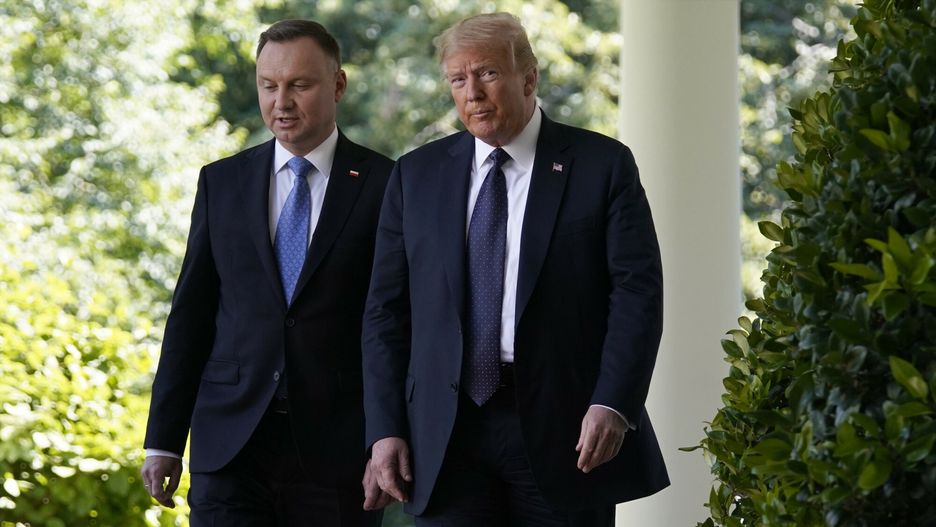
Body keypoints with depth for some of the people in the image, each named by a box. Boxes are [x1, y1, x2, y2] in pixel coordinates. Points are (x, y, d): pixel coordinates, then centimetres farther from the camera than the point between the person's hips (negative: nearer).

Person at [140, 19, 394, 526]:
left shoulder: (383, 185, 1)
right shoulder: (221, 182, 10)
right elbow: (190, 313, 10)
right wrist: (163, 440, 6)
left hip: (337, 445, -2)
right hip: (231, 442, 2)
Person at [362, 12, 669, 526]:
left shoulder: (602, 165, 3)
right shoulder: (417, 175, 11)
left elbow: (637, 291, -4)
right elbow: (386, 310, 10)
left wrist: (613, 404, -16)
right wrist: (385, 428, 1)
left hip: (562, 427, -2)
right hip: (447, 433, 2)